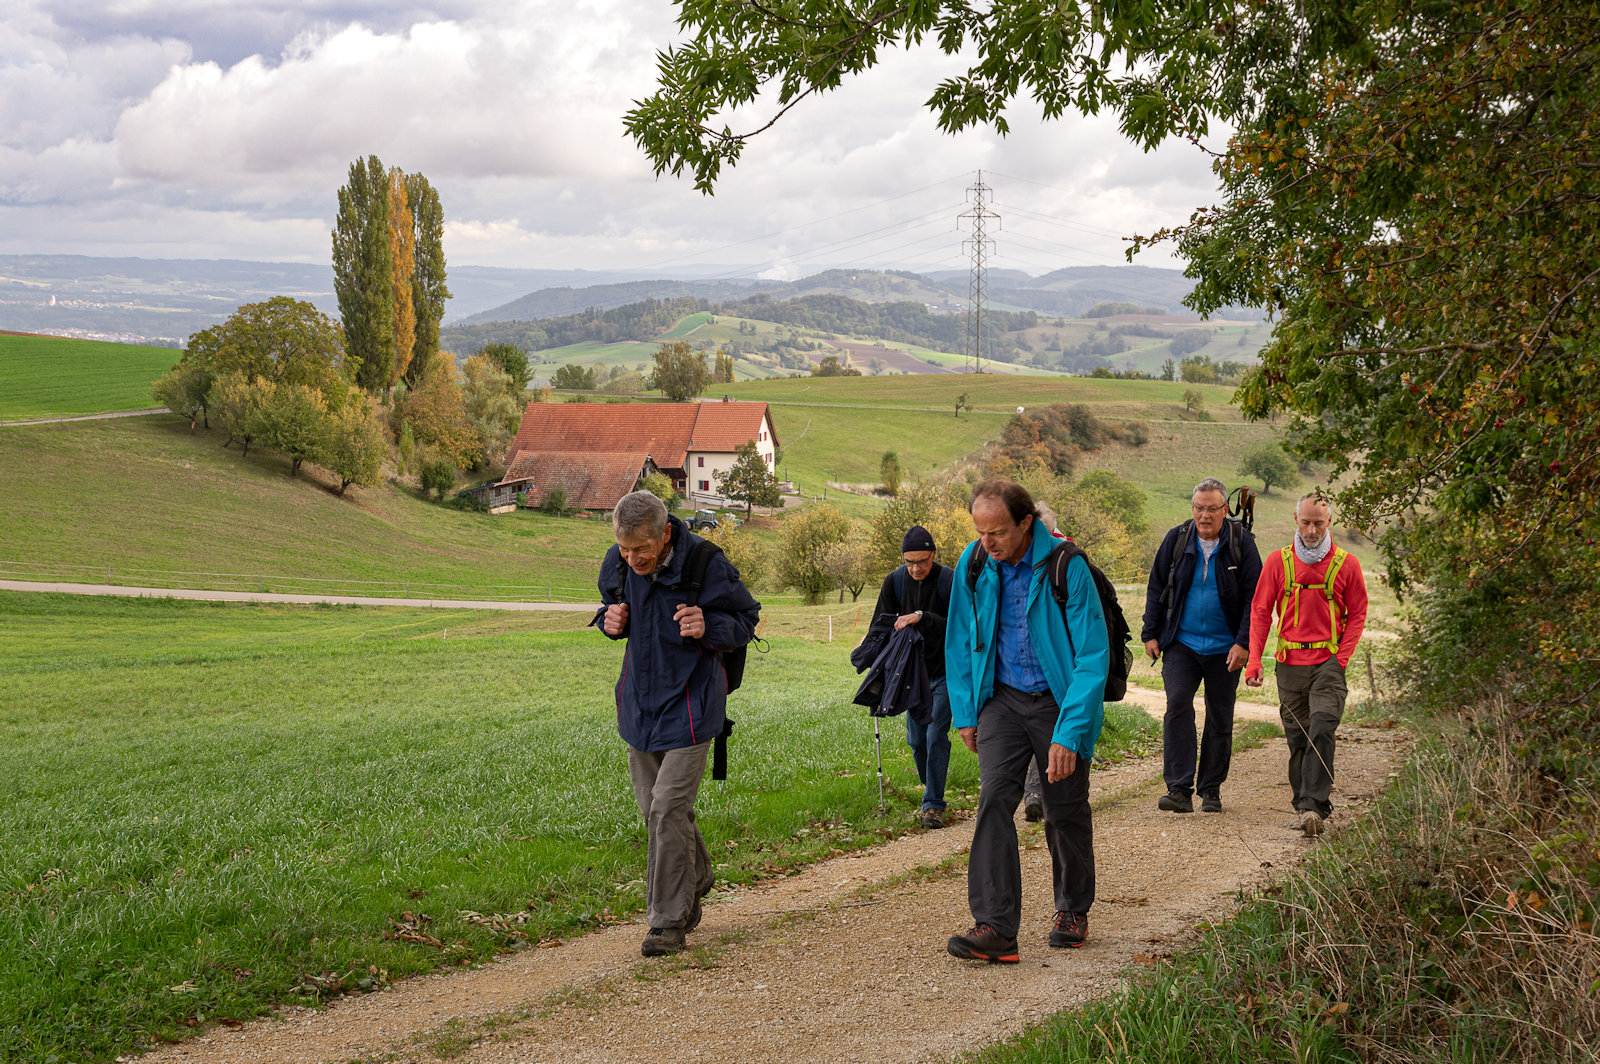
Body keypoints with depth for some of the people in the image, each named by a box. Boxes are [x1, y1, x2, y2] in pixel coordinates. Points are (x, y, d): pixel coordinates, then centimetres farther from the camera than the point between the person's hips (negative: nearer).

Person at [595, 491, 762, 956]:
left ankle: (669, 921, 0)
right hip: (640, 700, 6)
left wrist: (708, 627, -28)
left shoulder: (707, 565, -20)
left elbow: (746, 620, -7)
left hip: (689, 703, -6)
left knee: (668, 810, -11)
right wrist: (611, 620, -8)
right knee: (653, 808, 15)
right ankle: (695, 881, 40)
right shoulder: (617, 564, -5)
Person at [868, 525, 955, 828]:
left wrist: (921, 618, -30)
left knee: (936, 737, -10)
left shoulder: (949, 581, -15)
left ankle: (933, 804, -5)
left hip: (944, 672, -4)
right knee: (916, 740, 8)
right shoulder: (895, 581, -3)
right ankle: (932, 789, 30)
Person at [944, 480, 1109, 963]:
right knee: (995, 796, -15)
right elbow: (960, 643, 9)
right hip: (1002, 699, 3)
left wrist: (1069, 733, -23)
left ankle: (1073, 911, 30)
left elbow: (1092, 657, -19)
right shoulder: (974, 565, -5)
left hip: (1060, 700, -3)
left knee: (1065, 811, 6)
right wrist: (965, 714, 6)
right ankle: (995, 927, -18)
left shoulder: (1065, 566, -20)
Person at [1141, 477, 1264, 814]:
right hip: (1181, 644, 0)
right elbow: (1156, 588, 9)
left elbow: (1254, 597, -4)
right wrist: (1151, 634, 4)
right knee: (1177, 706, -15)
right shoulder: (1176, 540, 1)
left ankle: (1211, 790, 19)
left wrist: (1243, 642, -12)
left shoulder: (1241, 544, -4)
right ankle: (1179, 789, -15)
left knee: (1220, 718, 7)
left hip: (1225, 648, 0)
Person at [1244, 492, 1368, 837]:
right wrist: (1254, 661, -1)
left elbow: (1357, 614, 8)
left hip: (1328, 662, -2)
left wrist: (1342, 657, -4)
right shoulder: (1278, 562, 5)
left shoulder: (1346, 565, 2)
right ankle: (1306, 805, 15)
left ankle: (1313, 805, -20)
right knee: (1297, 738, 5)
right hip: (1290, 662, 2)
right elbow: (1260, 612, 8)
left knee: (1321, 730, -17)